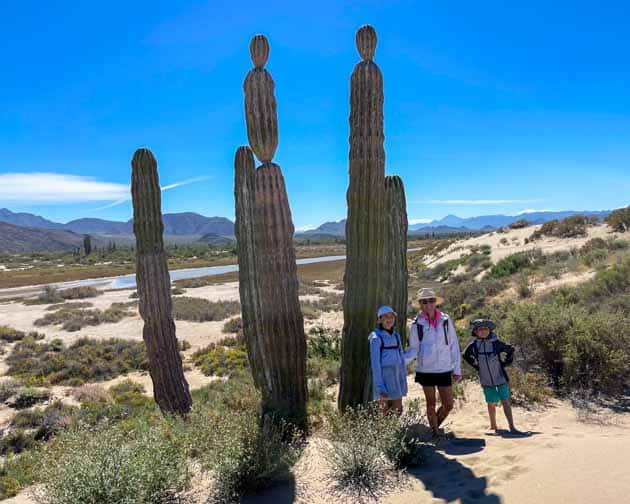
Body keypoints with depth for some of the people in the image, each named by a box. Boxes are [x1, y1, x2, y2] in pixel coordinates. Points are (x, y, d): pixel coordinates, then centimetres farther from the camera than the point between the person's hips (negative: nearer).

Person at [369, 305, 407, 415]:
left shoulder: (396, 336, 9)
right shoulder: (376, 337, -11)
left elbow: (401, 359, 13)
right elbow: (375, 362, -14)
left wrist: (403, 379, 10)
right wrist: (379, 386, -18)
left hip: (396, 376, 7)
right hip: (384, 376, -6)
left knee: (398, 409, 7)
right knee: (385, 412, 1)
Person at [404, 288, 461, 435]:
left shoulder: (445, 320, -1)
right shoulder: (417, 324, -5)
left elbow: (454, 346, 4)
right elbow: (414, 349, -3)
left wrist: (457, 369, 3)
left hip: (444, 370, 2)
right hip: (425, 370, -2)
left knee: (448, 405, 7)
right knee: (431, 405, 9)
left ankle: (436, 426, 32)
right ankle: (435, 433, 25)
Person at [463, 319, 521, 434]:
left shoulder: (496, 342, -11)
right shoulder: (474, 345, -9)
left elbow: (510, 349, 3)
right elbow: (466, 355, 9)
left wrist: (505, 362, -2)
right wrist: (475, 365, 1)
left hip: (501, 378, -1)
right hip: (486, 380, 1)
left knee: (505, 401, -5)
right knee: (491, 403, 11)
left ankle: (512, 427, -2)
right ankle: (493, 425, 29)